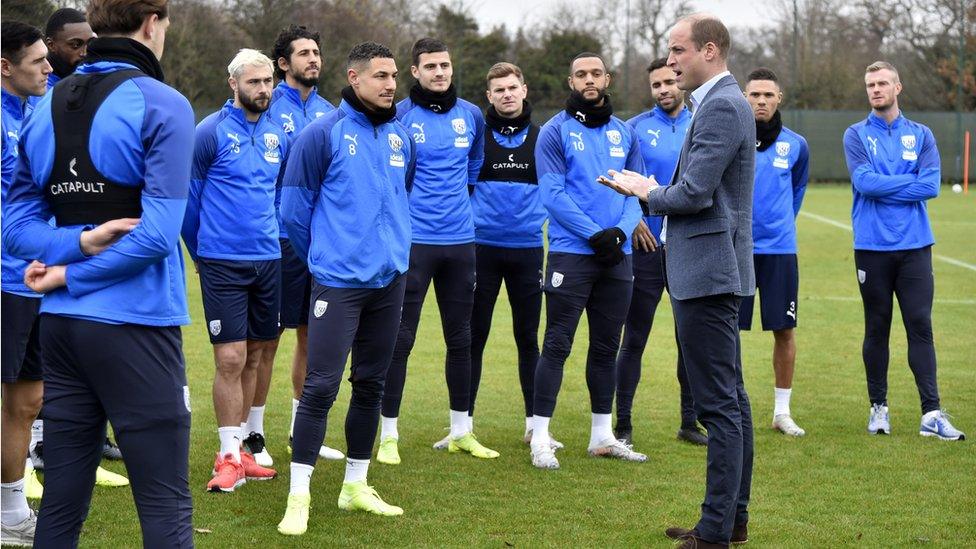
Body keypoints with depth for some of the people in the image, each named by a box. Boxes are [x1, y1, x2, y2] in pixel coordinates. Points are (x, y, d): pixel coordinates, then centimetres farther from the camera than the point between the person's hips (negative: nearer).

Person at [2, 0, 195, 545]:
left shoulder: (47, 107, 10)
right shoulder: (162, 105, -9)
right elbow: (157, 234, -16)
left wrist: (78, 243, -7)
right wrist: (72, 274, -7)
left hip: (60, 324, 6)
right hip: (134, 324, -6)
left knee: (61, 501, 11)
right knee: (166, 505, -2)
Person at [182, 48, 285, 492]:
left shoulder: (278, 134, 8)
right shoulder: (210, 132, -8)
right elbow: (188, 196, 0)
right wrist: (199, 252, 9)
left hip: (268, 260, 5)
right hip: (223, 264, -5)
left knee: (253, 357, 11)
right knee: (230, 359, -6)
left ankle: (240, 447, 21)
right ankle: (229, 457, 1)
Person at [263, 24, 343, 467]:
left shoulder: (329, 112, 11)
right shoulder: (269, 108, -7)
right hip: (281, 241, -6)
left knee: (312, 335, 12)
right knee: (268, 339, -1)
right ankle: (253, 435, 9)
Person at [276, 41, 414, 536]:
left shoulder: (400, 138, 8)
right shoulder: (323, 134, -9)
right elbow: (294, 210, -4)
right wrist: (326, 257, 6)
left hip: (390, 280, 6)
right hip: (339, 283, -6)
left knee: (371, 384, 12)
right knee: (320, 387, -8)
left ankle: (356, 486, 23)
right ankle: (298, 497, -2)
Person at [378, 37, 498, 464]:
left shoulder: (471, 116, 8)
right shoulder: (399, 117, -7)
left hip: (460, 241, 5)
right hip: (413, 242, -5)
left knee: (460, 339, 11)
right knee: (400, 339, -4)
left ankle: (461, 432, 22)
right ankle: (389, 436, 3)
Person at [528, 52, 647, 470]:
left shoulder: (625, 133, 12)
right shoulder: (556, 131, -3)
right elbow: (553, 194, -10)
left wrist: (621, 230, -10)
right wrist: (595, 234, -16)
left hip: (618, 256, 5)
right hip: (571, 253, -5)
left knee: (606, 346, 11)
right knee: (557, 345, -6)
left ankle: (602, 436, 19)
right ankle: (540, 439, -2)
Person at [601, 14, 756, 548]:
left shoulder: (721, 107, -16)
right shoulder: (721, 102, 17)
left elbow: (695, 194, -22)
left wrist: (650, 193, -4)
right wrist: (651, 190, 10)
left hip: (707, 273, -11)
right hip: (713, 270, 11)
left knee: (719, 404, -8)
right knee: (731, 399, 15)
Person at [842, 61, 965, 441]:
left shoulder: (921, 135, 9)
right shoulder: (856, 135, 5)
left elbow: (932, 185, -5)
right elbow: (864, 181, -12)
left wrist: (884, 187, -7)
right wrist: (909, 182, -8)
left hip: (915, 246, 1)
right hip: (872, 248, -1)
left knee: (920, 327, -4)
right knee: (876, 329, 6)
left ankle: (932, 413, -6)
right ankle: (878, 408, 15)